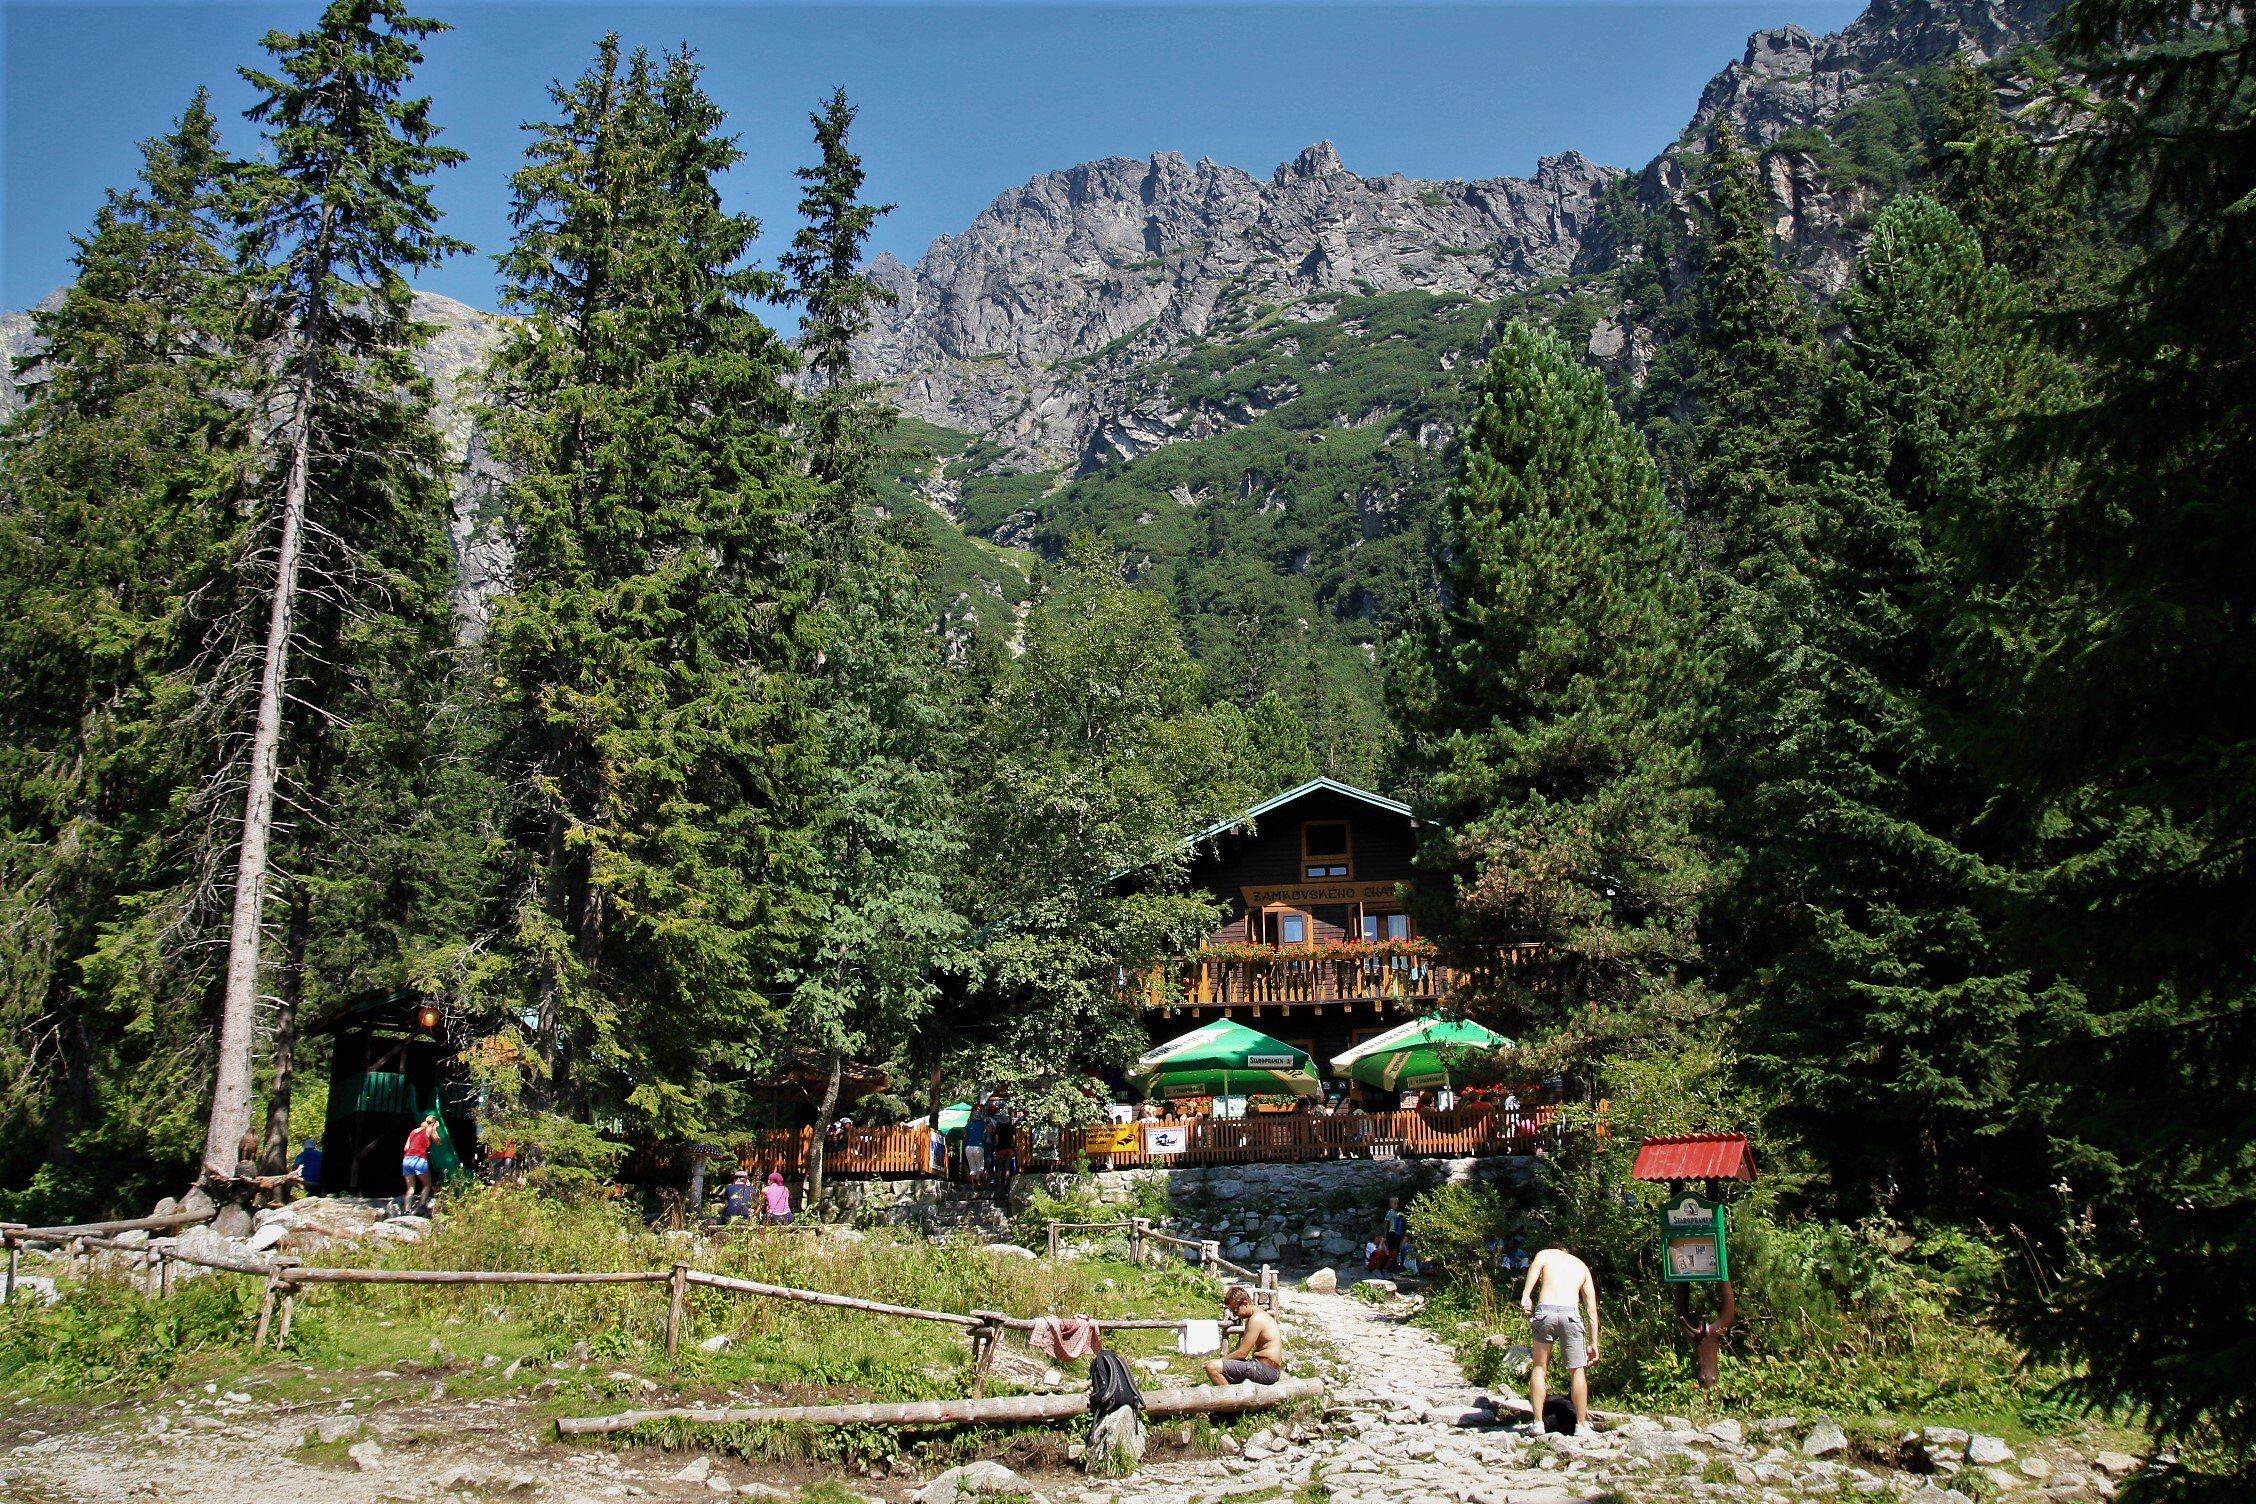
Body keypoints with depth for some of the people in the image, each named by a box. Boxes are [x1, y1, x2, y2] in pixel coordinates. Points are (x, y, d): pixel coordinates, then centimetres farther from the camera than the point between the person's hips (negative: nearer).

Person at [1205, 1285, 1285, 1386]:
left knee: (1212, 1367, -19)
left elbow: (1242, 1353, -17)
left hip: (1266, 1370, -11)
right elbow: (1238, 1348, 21)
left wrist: (1217, 1361, -6)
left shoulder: (1256, 1319, -15)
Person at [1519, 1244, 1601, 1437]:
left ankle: (1537, 1423, 11)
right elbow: (1592, 1308, 24)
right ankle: (1581, 1425, 16)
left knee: (1539, 1367, 13)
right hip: (1571, 1313, 1)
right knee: (1577, 1371, 13)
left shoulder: (1545, 1254, 23)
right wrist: (1593, 1343, 24)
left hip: (1545, 1311, -1)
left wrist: (1525, 1295, -17)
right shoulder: (1582, 1266, 29)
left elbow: (1536, 1266, -4)